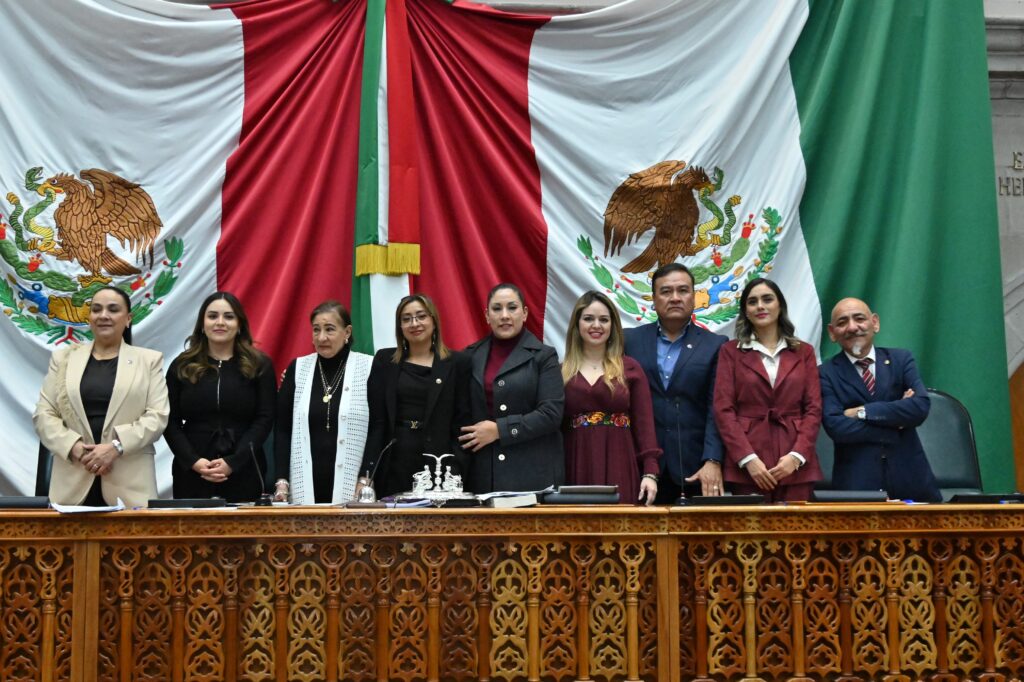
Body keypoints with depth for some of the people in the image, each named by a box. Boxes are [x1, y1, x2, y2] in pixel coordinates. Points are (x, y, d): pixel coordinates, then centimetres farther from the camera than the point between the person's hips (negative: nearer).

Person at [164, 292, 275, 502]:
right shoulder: (182, 366, 9)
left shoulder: (259, 365, 5)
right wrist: (193, 461, -10)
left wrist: (232, 462, -12)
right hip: (191, 473, 1)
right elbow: (171, 422, 5)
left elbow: (265, 419, -1)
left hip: (243, 474, -1)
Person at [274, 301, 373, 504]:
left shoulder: (367, 368, 0)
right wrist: (281, 481, -1)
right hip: (304, 487, 2)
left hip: (350, 488, -2)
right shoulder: (298, 368, 8)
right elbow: (282, 428, 8)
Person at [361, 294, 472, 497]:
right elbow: (376, 421, 5)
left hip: (438, 463, -1)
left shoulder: (457, 364, 5)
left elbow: (462, 423, 1)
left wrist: (455, 472, -9)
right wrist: (367, 473, -3)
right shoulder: (385, 360, 9)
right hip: (394, 465, 1)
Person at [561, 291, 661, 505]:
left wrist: (650, 473, -8)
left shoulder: (630, 369, 6)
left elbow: (644, 423, 2)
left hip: (619, 469, 0)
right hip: (576, 469, 1)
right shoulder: (562, 372, 8)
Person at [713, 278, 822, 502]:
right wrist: (748, 459, -11)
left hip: (796, 465, 1)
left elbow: (814, 409, 6)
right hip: (746, 466, -1)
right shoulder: (731, 352, 8)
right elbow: (723, 410, 0)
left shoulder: (803, 352, 13)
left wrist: (796, 456, -8)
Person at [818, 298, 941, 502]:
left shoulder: (901, 359, 8)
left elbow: (921, 406, -8)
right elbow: (836, 426, -13)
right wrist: (896, 420, -9)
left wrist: (862, 412, -11)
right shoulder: (827, 373, 1)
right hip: (856, 482, -2)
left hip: (908, 476, 2)